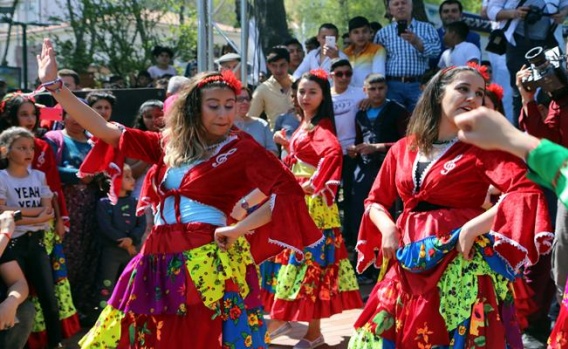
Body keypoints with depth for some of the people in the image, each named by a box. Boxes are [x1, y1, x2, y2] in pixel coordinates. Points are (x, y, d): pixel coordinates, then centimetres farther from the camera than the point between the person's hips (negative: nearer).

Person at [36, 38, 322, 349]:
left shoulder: (241, 148, -1)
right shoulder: (169, 143, 13)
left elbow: (288, 191, -13)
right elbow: (108, 132, 14)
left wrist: (238, 230, -13)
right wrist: (53, 85, 12)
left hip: (207, 264, -5)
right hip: (160, 262, 5)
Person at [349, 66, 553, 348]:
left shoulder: (483, 147, -4)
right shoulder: (403, 149, 9)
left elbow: (528, 192, -18)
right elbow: (375, 200, 19)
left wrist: (473, 227, -20)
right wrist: (387, 227, -3)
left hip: (460, 264, -4)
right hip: (408, 265, 4)